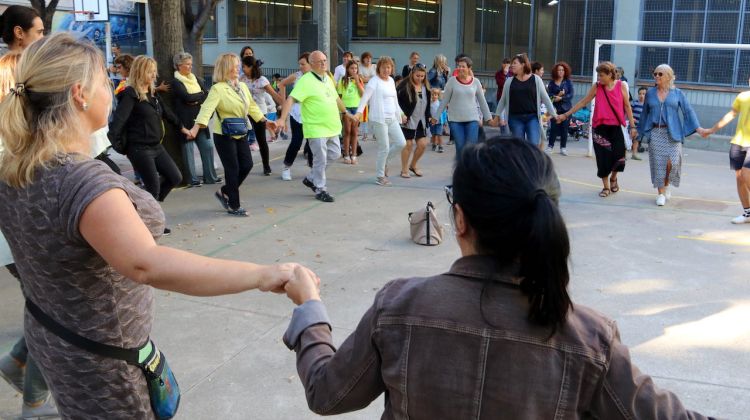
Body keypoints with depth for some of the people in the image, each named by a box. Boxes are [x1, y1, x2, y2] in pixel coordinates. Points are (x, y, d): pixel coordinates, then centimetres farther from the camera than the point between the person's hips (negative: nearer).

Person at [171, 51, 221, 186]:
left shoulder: (195, 79, 15)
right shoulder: (176, 81, -5)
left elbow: (207, 94, 4)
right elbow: (187, 97, -19)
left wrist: (196, 99, -13)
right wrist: (202, 94, -6)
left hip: (199, 118, 6)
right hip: (186, 120, -6)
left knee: (207, 146, 4)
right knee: (188, 148, -1)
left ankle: (210, 176, 13)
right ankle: (192, 179, 8)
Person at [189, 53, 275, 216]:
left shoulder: (242, 86, 7)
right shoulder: (218, 88, -16)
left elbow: (252, 106, 18)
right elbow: (207, 108, -28)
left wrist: (265, 120, 18)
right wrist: (197, 126, -40)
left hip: (241, 134, 7)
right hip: (224, 135, -7)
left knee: (247, 165, 7)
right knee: (233, 169, -1)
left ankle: (224, 192, 26)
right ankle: (234, 206, 12)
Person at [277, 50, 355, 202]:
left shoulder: (328, 78, 11)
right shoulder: (306, 80, -15)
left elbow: (336, 98, 26)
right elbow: (291, 99, -24)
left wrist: (345, 112, 36)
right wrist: (282, 119, -34)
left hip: (332, 127, 8)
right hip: (317, 128, -8)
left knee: (334, 154, 15)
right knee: (320, 160, -1)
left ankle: (311, 179, 29)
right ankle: (320, 190, 15)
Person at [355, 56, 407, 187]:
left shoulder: (391, 80, 15)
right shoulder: (374, 81, -7)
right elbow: (365, 97, -16)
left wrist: (400, 114, 27)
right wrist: (359, 112, -29)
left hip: (392, 119, 7)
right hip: (379, 119, -7)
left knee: (401, 143, 1)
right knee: (384, 148, -4)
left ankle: (384, 161, 23)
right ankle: (380, 177, 10)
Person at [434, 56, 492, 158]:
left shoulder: (475, 82, 4)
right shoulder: (452, 81, 0)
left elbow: (482, 101, 11)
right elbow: (444, 101, 4)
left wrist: (488, 118, 13)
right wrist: (436, 117, 5)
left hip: (472, 119, 1)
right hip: (455, 120, -1)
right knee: (460, 148, -2)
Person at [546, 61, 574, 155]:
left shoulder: (568, 82, 4)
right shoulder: (551, 82, 5)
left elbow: (571, 94, -4)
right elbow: (549, 94, -3)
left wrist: (561, 98, -16)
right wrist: (556, 96, -20)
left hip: (566, 108, 0)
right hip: (555, 108, 0)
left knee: (564, 128, 0)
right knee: (553, 127, -3)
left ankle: (563, 147, 8)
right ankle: (550, 145, 10)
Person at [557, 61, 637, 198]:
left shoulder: (621, 86, -1)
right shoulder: (596, 87, 1)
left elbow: (627, 107, 4)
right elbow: (583, 102, 6)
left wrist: (632, 126, 2)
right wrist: (566, 115, 4)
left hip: (616, 127, -1)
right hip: (600, 127, 1)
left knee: (619, 157, -7)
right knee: (603, 158, 2)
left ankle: (613, 178, 26)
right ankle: (606, 187, 18)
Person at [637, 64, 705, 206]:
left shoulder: (677, 93, 5)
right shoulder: (650, 93, 10)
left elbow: (688, 111, 0)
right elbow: (645, 113, 18)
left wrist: (698, 128, -9)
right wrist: (639, 130, 19)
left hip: (672, 133, -1)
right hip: (655, 133, 1)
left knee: (672, 161, -13)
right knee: (658, 163, -1)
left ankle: (667, 184, 15)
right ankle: (661, 193, 8)